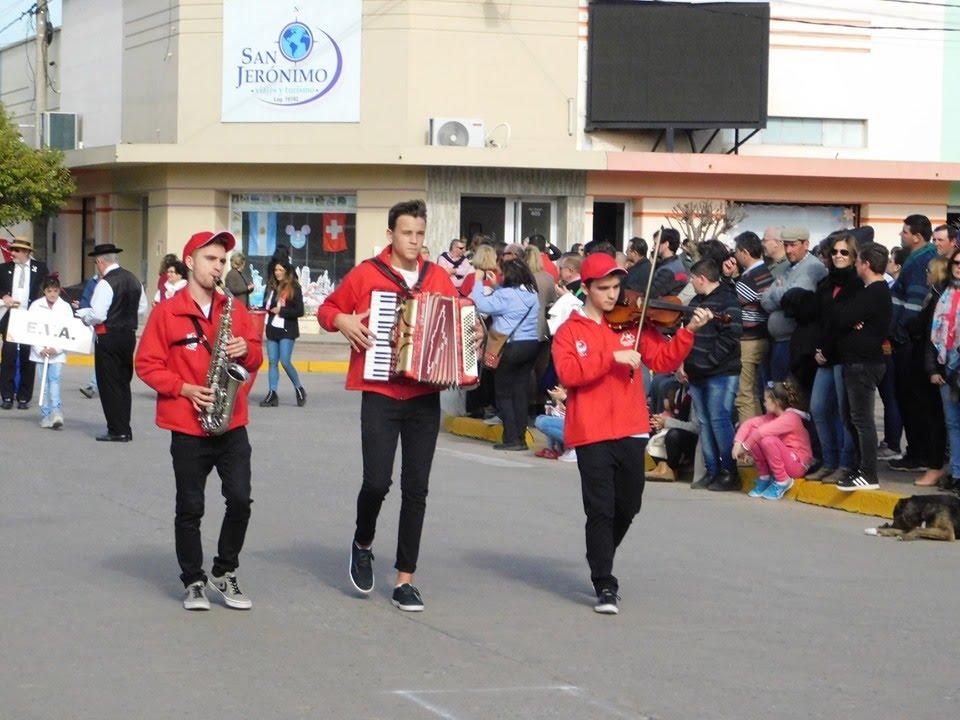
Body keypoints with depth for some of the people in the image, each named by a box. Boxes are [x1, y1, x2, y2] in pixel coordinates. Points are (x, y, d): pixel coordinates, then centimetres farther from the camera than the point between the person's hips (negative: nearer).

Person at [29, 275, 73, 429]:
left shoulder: (65, 307, 0)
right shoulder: (36, 306, 1)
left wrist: (56, 349, -13)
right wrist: (40, 349, -9)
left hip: (57, 352, -1)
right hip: (40, 351, 1)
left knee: (54, 379, -13)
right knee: (44, 382, 2)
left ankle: (56, 413, -19)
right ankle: (46, 415, 6)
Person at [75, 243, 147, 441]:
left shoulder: (105, 283, -16)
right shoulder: (133, 280, 8)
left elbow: (97, 315, -20)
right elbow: (142, 308, 15)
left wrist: (82, 314, -1)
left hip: (109, 338, -7)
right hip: (130, 335, 7)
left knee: (109, 383, -1)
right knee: (123, 383, 14)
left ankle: (117, 431, -2)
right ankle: (125, 429, 17)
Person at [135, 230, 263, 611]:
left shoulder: (235, 309, 9)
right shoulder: (167, 312, -3)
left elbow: (255, 357, 14)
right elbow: (147, 364, -3)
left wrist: (246, 350, -9)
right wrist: (185, 389, -14)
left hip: (232, 426, 3)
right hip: (188, 428, -3)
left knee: (240, 500, -5)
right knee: (190, 508, 4)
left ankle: (226, 573, 12)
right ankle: (194, 581, 16)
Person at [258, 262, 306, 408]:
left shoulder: (294, 288, -5)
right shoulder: (273, 287, 12)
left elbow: (299, 311, -9)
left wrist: (281, 311, -13)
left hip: (287, 331, -6)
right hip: (272, 329, 6)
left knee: (285, 361, -11)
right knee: (272, 362, 2)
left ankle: (299, 389, 8)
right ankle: (272, 394, 4)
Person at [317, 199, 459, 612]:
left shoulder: (438, 278, 8)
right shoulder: (366, 274, 0)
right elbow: (327, 308, 10)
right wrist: (343, 321, -11)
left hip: (424, 397, 3)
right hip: (381, 395, -3)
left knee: (416, 489, 2)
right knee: (376, 482, -12)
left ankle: (405, 579, 9)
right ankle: (362, 544, 20)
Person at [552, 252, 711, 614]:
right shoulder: (570, 332, 1)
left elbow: (664, 360, 4)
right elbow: (567, 372, -16)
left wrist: (688, 331, -11)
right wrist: (612, 357, -23)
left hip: (631, 432, 4)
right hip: (591, 434, -4)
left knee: (627, 508, 14)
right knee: (601, 510, -7)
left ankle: (601, 560, 38)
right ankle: (604, 586, -3)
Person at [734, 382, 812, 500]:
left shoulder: (790, 418, -21)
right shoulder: (773, 416, 5)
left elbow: (762, 431, -30)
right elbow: (749, 423, 0)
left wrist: (744, 447, -21)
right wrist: (738, 443, -14)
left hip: (798, 465, -8)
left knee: (767, 439, -30)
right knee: (754, 434, -8)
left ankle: (782, 482, -14)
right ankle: (764, 478, 3)